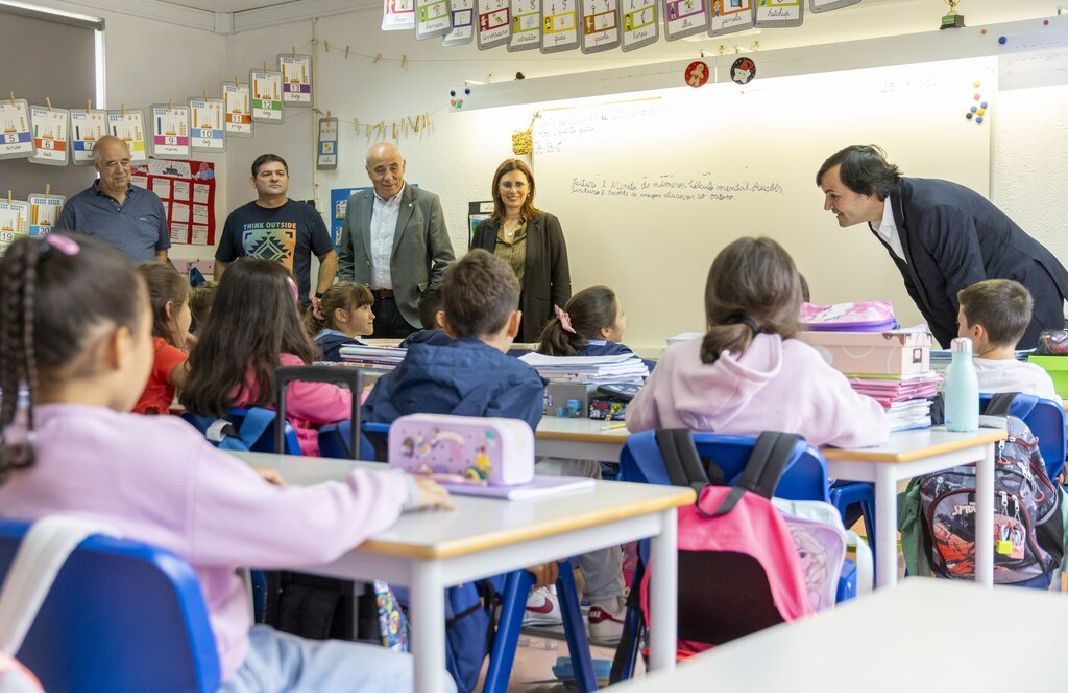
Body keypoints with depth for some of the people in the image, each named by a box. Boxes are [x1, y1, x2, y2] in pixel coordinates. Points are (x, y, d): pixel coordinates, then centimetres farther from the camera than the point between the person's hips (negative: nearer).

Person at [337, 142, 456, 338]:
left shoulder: (427, 203, -2)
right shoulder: (355, 204, 9)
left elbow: (445, 260, 0)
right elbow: (346, 258, 17)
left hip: (411, 312, -3)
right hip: (366, 311, 3)